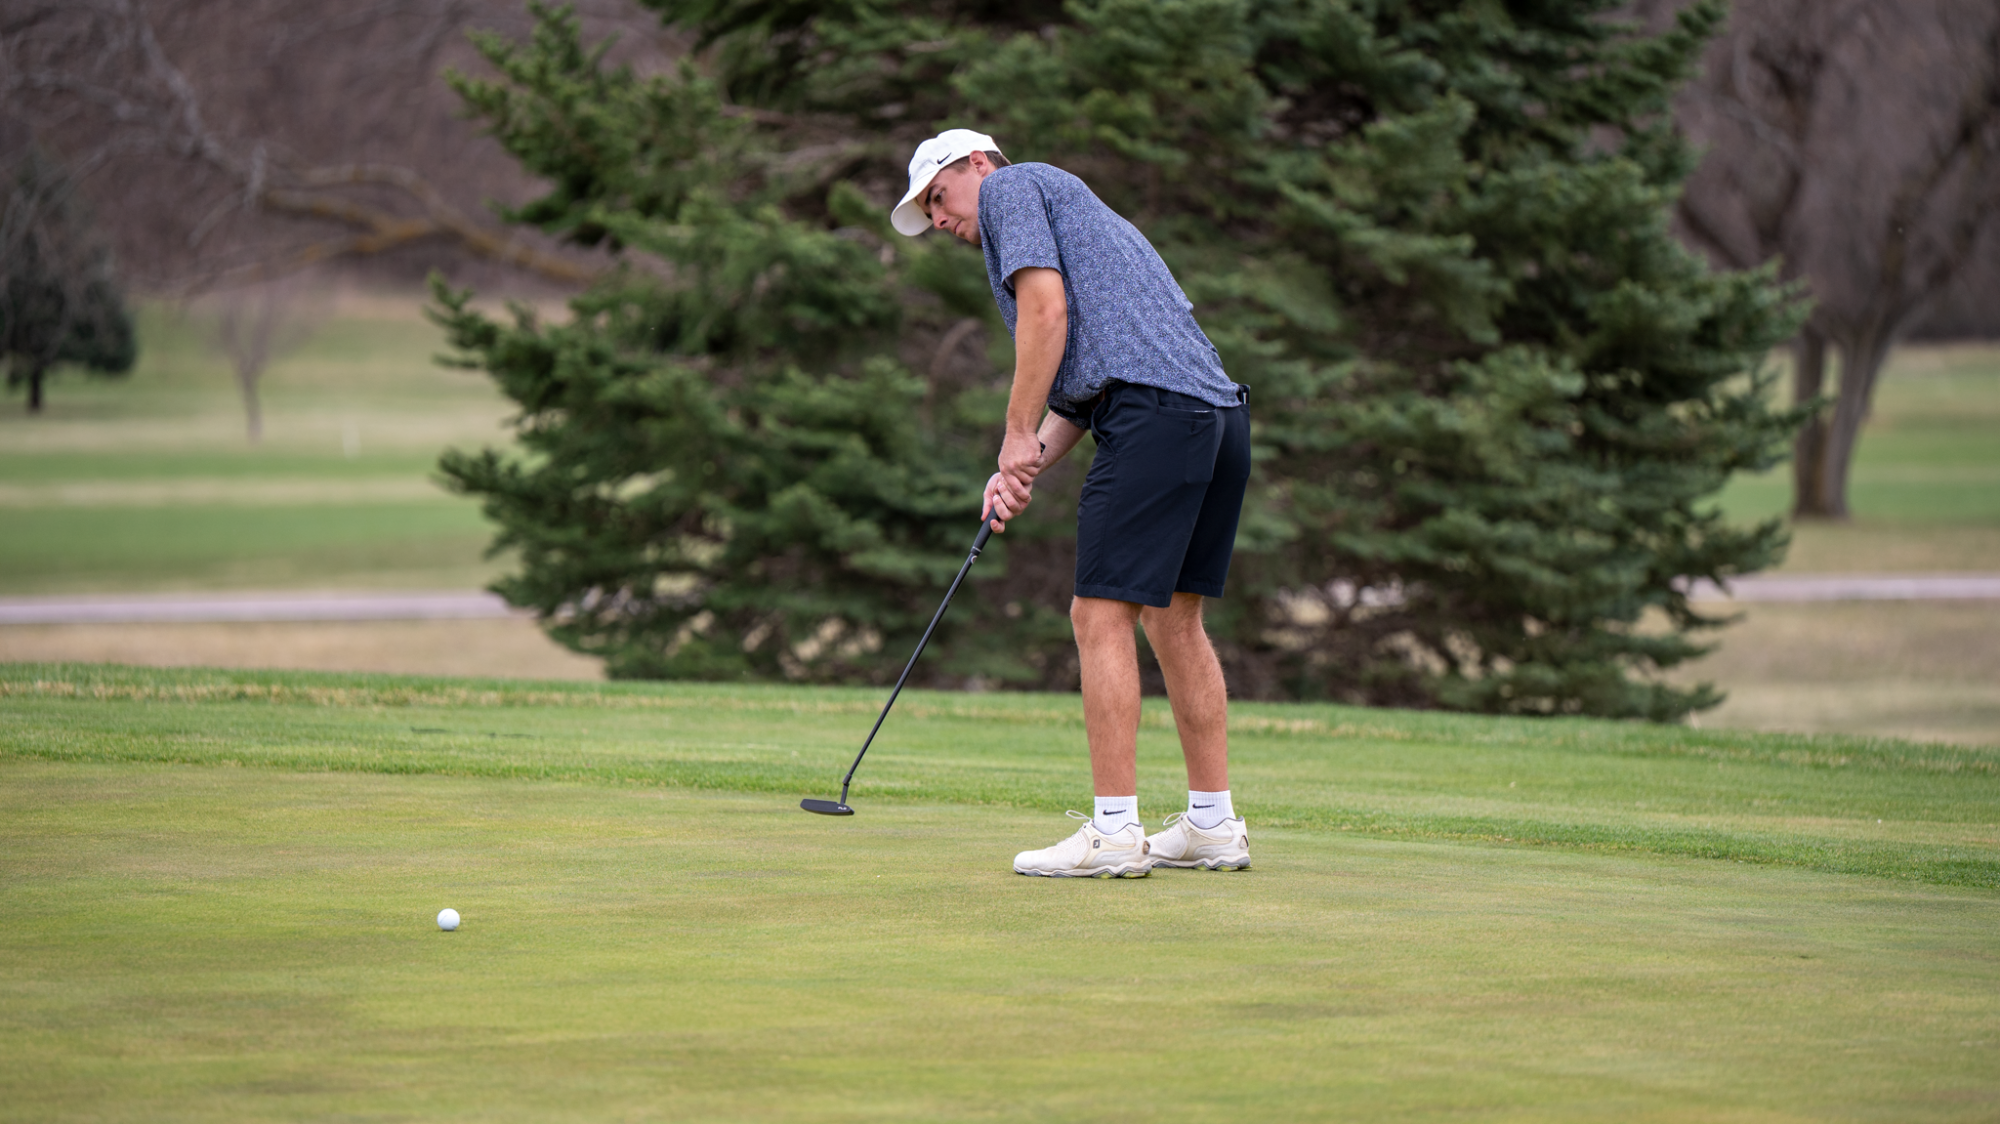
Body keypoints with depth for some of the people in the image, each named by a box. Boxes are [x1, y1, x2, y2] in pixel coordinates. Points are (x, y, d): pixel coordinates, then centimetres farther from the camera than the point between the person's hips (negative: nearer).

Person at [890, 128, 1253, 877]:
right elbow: (1080, 388, 27)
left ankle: (1114, 833, -10)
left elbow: (1047, 309, -9)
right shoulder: (1072, 211, 34)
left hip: (1154, 411, -9)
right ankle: (1212, 825, 17)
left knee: (1102, 615, -8)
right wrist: (1025, 472, 13)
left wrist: (1019, 437, -4)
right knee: (1174, 619, 15)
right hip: (1219, 413, 9)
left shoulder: (1012, 188, 8)